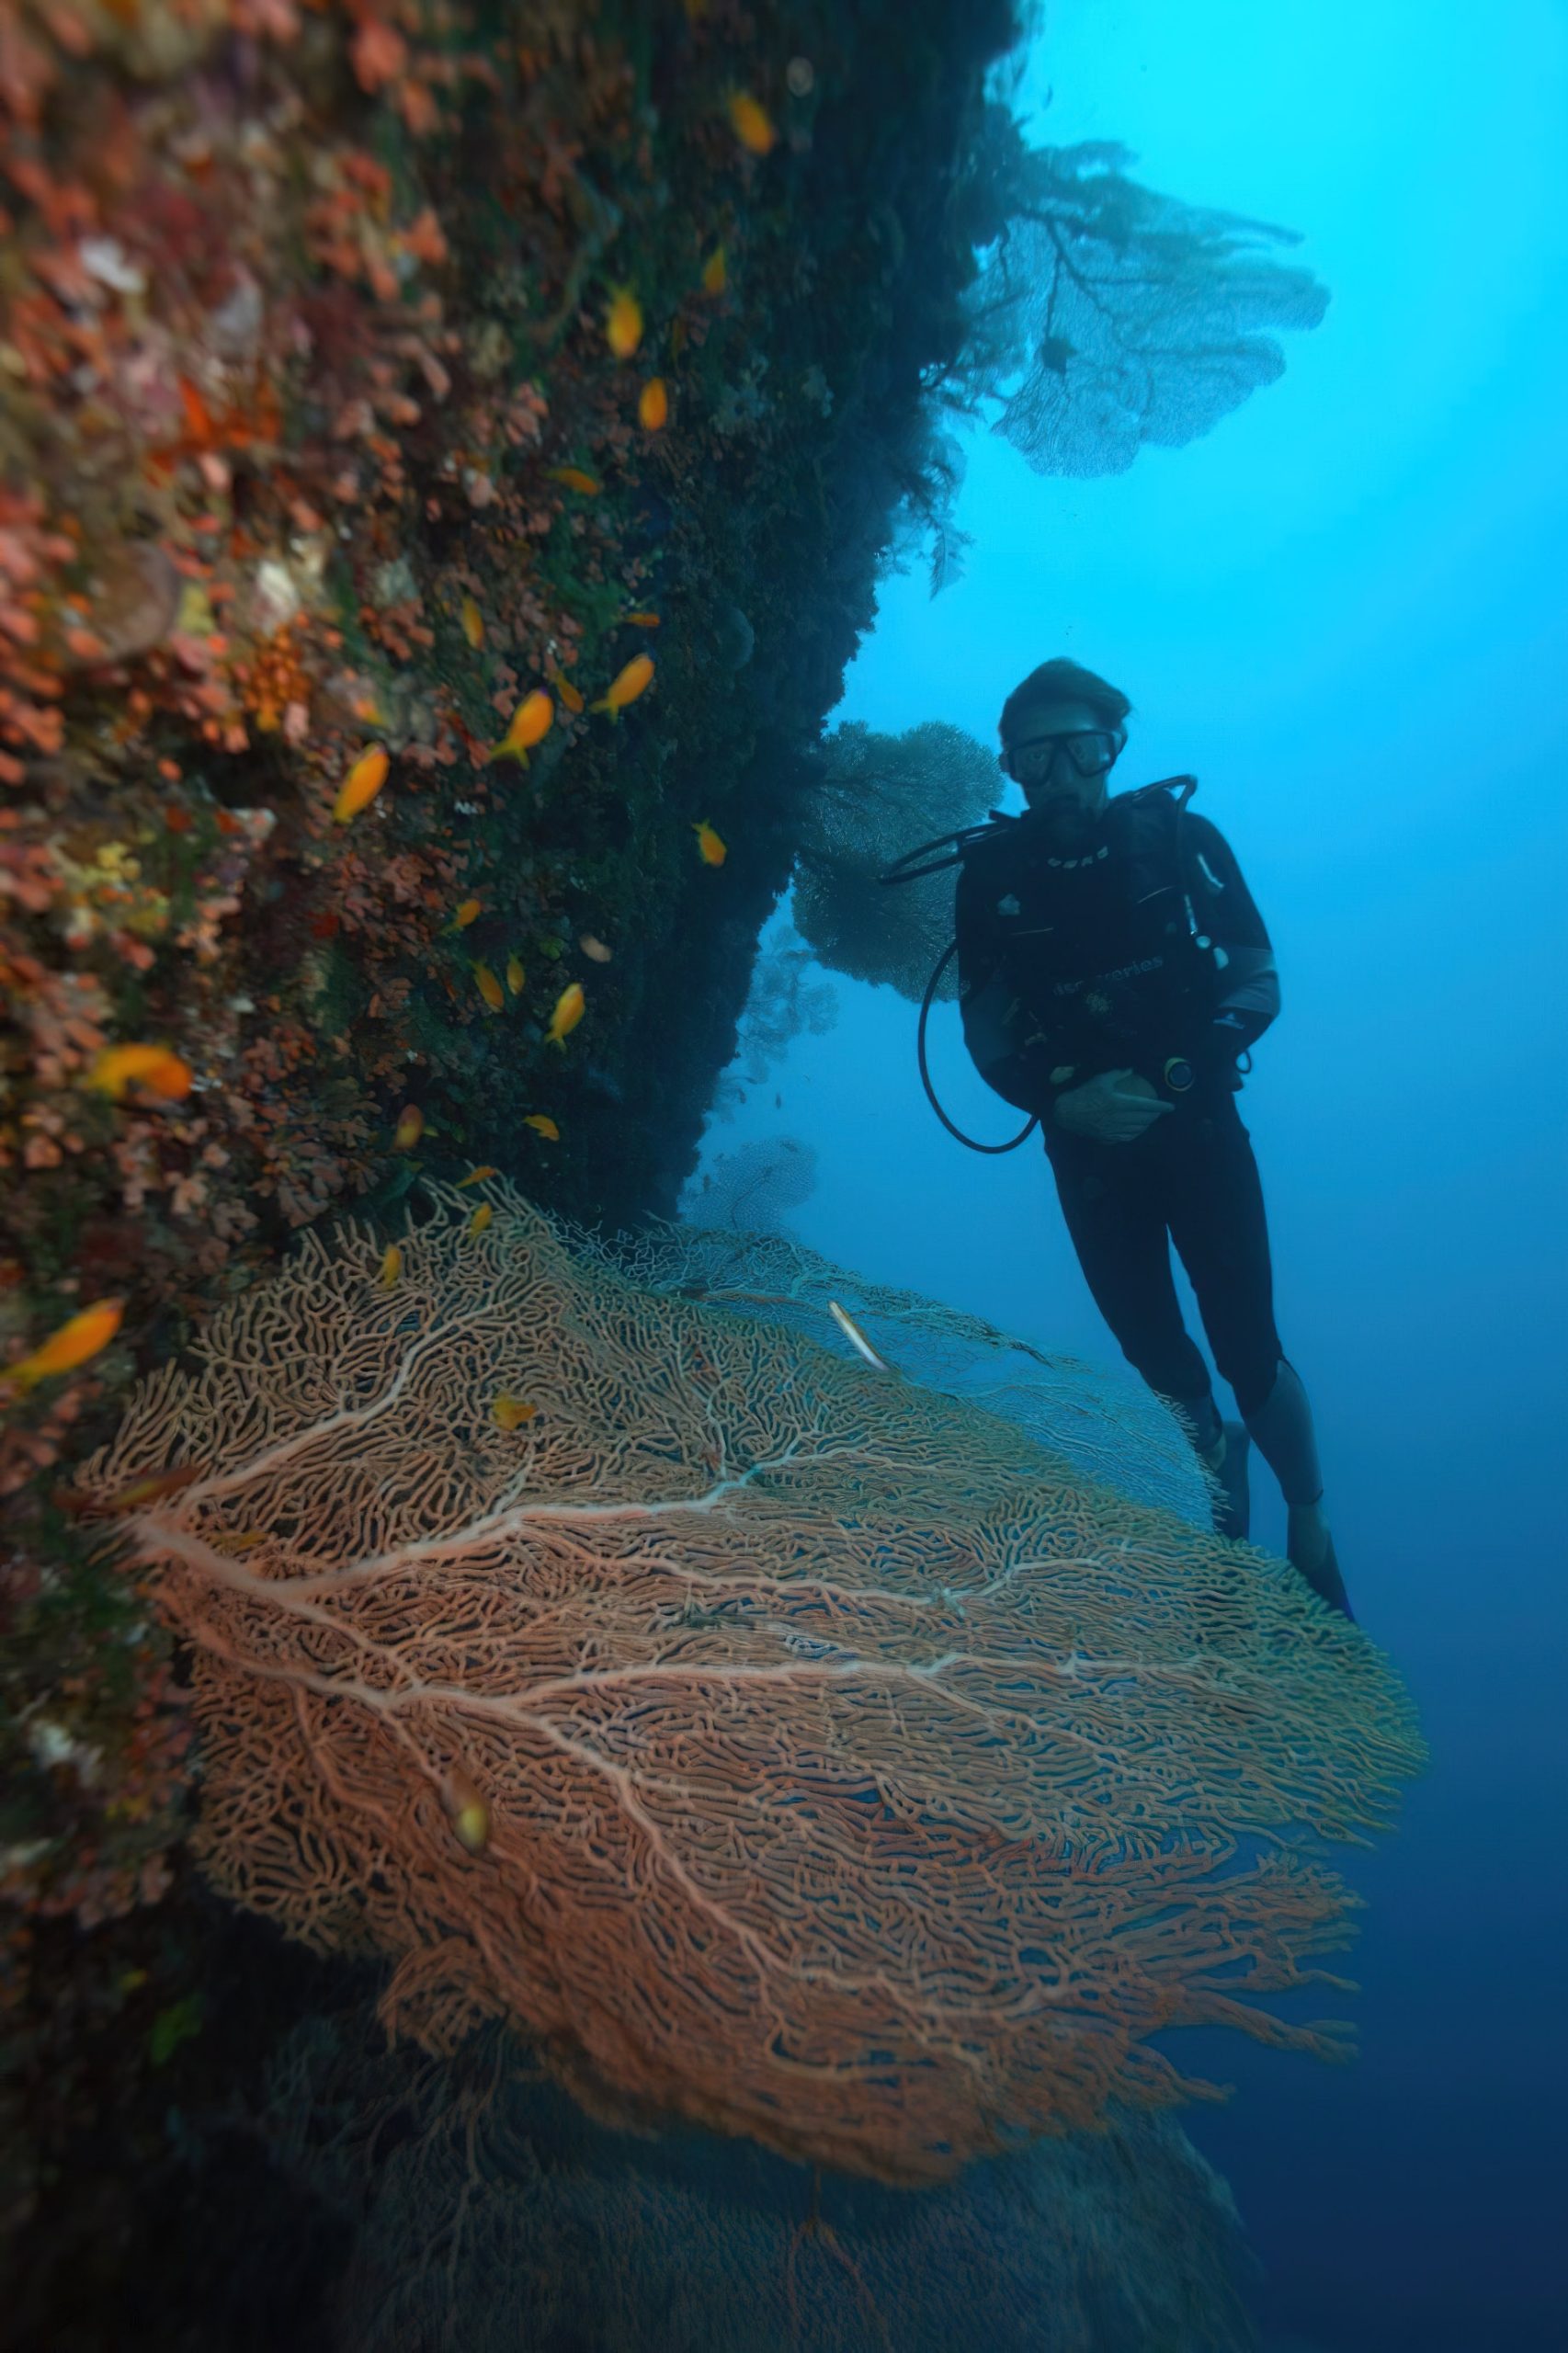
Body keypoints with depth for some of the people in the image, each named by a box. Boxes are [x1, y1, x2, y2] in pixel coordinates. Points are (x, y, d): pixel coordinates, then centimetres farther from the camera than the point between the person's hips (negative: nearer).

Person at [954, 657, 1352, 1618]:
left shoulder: (1180, 836, -6)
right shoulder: (993, 873, -5)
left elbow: (1260, 980, -5)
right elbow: (986, 1035, -2)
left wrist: (1201, 1057, -25)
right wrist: (1062, 1099, -20)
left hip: (1196, 1124, -1)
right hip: (1089, 1143, 1)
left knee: (1248, 1351, -1)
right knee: (1155, 1355, 8)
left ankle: (1311, 1526, 27)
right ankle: (1220, 1466, 42)